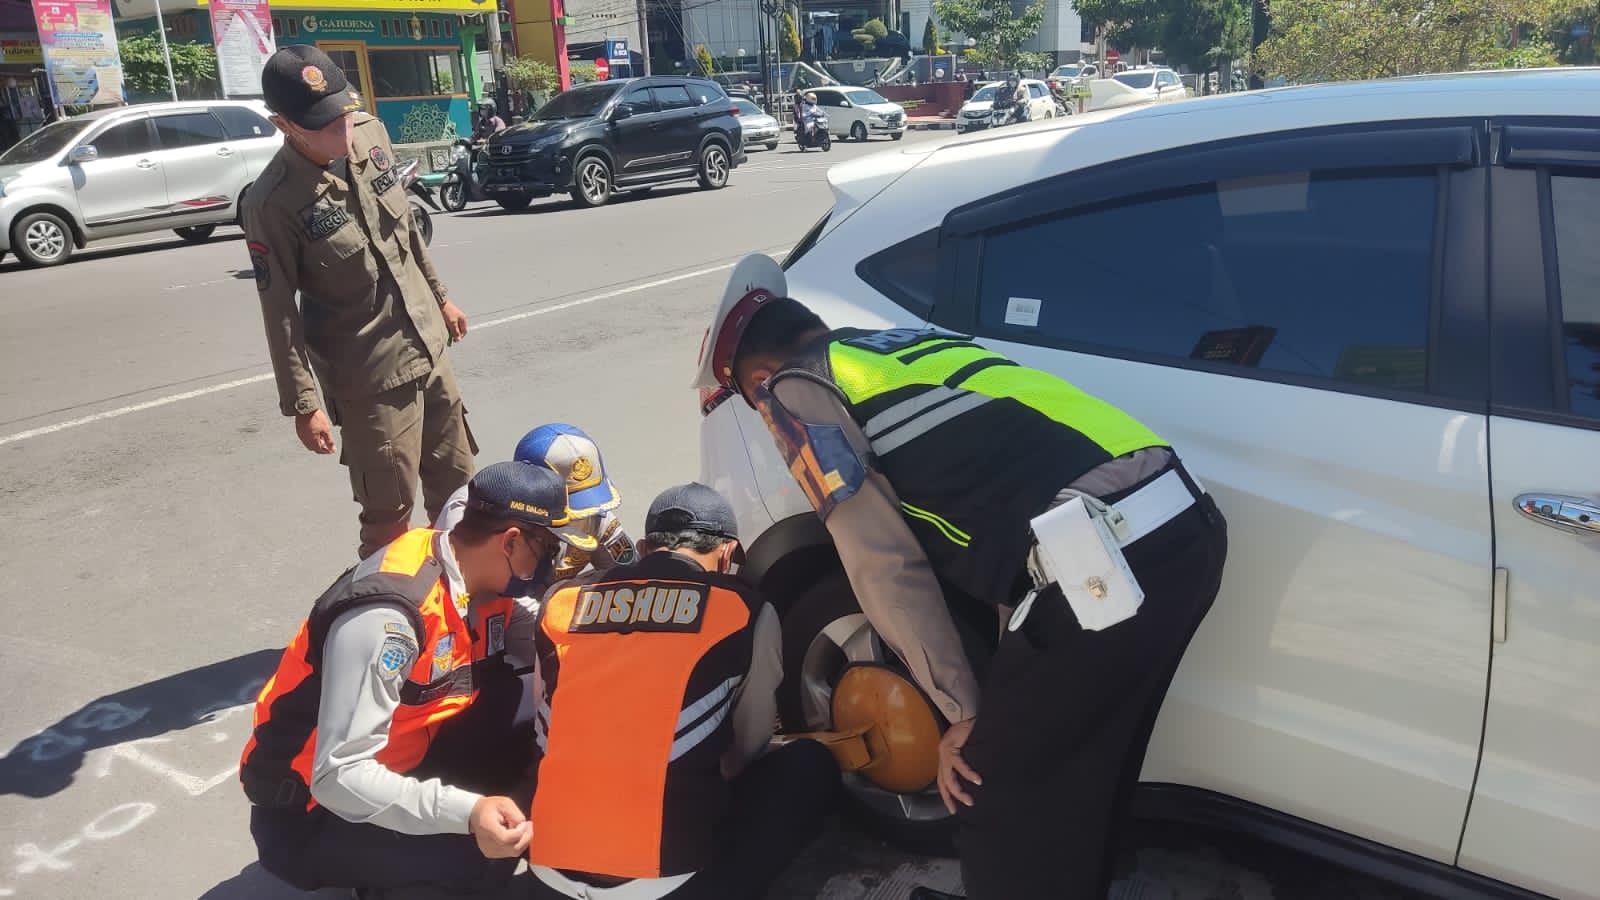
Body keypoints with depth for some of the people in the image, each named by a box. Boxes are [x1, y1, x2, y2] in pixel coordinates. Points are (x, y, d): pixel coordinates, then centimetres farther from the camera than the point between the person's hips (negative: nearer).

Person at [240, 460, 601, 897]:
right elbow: (339, 775, -34)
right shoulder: (389, 615, -32)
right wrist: (466, 813, -44)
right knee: (482, 857, -27)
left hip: (399, 764, 7)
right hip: (312, 812, -7)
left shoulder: (483, 580, -6)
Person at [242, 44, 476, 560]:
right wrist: (303, 403, -13)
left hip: (429, 348, 7)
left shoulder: (371, 135, -2)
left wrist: (439, 296, 21)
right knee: (390, 516, 2)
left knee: (455, 482, 20)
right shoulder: (272, 204, -20)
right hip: (368, 376, -7)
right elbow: (279, 312, -15)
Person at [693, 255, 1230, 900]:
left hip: (1103, 563, -8)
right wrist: (1016, 672, 33)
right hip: (1187, 523, 9)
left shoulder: (795, 388, 8)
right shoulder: (916, 346, 30)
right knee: (1080, 774, 28)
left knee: (995, 800, 13)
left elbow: (882, 561, 0)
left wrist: (963, 708, 10)